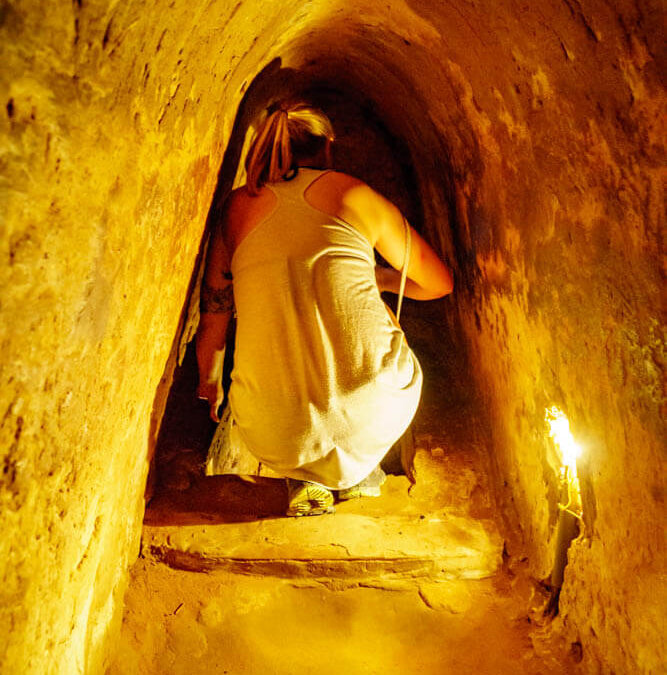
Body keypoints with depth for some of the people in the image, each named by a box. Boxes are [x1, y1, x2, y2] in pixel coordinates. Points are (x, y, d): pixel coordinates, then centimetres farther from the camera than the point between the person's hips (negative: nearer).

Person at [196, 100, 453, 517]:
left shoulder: (238, 206, 12)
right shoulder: (356, 194, 8)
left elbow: (213, 321, 18)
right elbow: (439, 283, 18)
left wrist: (211, 386, 37)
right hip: (373, 413, -1)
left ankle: (304, 478, 17)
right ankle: (356, 471, 32)